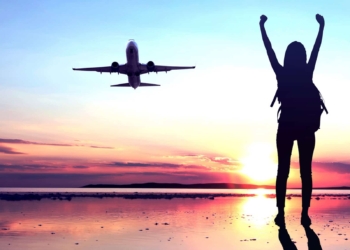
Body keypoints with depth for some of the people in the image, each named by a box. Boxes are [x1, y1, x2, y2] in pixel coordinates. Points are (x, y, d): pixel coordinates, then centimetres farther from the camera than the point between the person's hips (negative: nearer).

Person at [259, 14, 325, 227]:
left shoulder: (282, 73, -2)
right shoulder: (307, 73, -1)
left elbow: (269, 50, 6)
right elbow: (316, 48, 11)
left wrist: (262, 27, 15)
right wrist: (321, 26, 23)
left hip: (286, 127, 0)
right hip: (305, 127, 0)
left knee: (283, 170, 1)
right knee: (306, 171, 3)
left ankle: (281, 213, -3)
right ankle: (305, 214, 1)